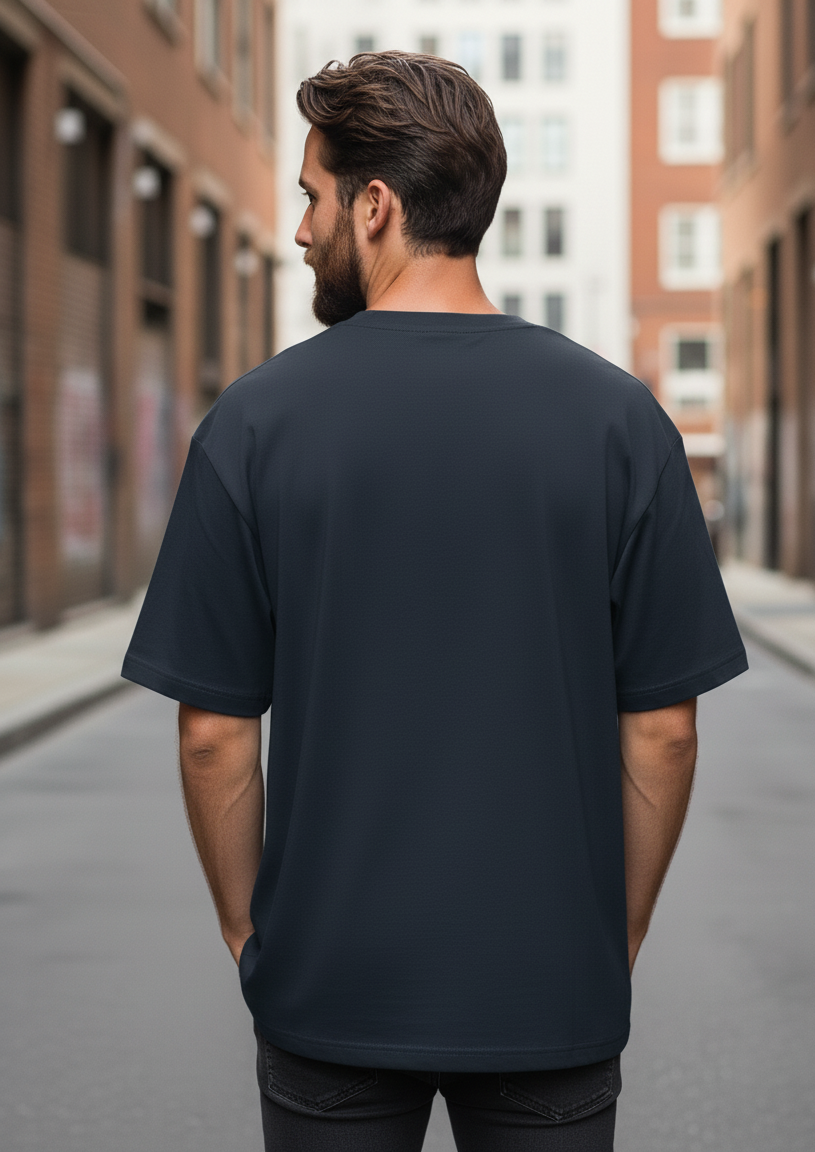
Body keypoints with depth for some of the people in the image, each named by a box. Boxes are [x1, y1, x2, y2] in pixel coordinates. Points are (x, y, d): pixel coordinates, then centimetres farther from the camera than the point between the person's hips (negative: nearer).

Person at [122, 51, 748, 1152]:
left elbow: (214, 730, -6)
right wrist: (620, 932, 9)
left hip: (329, 982, 0)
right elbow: (662, 727, -3)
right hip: (555, 991, 1)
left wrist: (245, 924, 9)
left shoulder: (256, 420, -8)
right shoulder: (618, 415, -5)